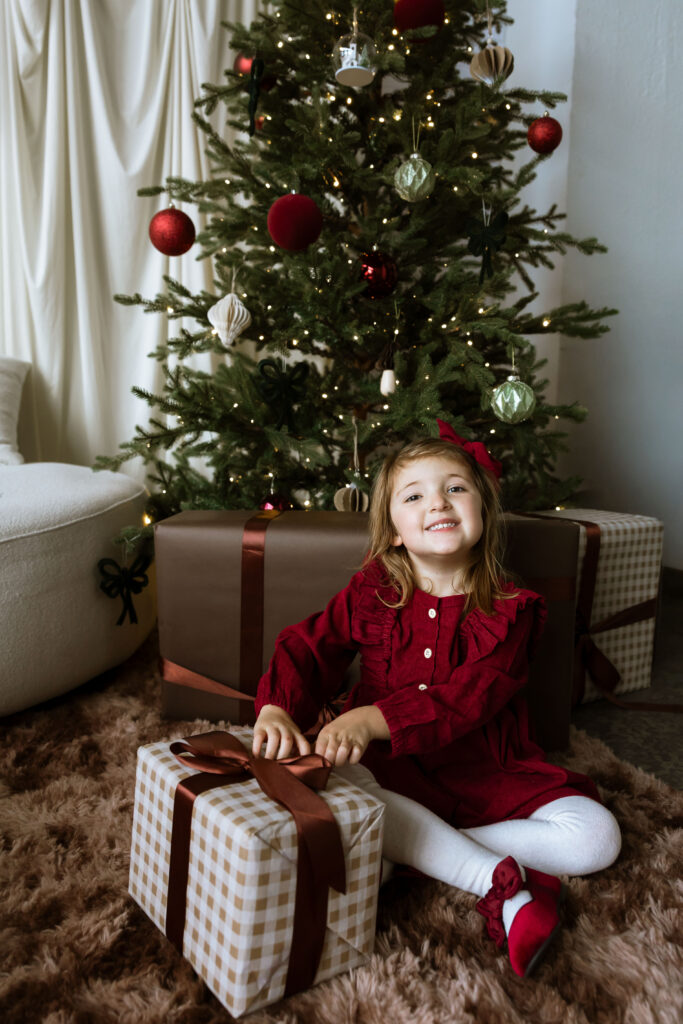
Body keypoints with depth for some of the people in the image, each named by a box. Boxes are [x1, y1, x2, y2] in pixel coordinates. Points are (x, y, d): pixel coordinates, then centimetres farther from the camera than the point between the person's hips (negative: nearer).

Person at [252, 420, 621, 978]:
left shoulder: (509, 610, -7)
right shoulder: (372, 593, 1)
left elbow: (467, 699, -20)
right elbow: (308, 646, -5)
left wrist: (375, 719, -35)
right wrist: (276, 708, -28)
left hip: (487, 774, 0)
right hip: (392, 772, 1)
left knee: (597, 837, -18)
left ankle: (412, 848, -18)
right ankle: (501, 882, -27)